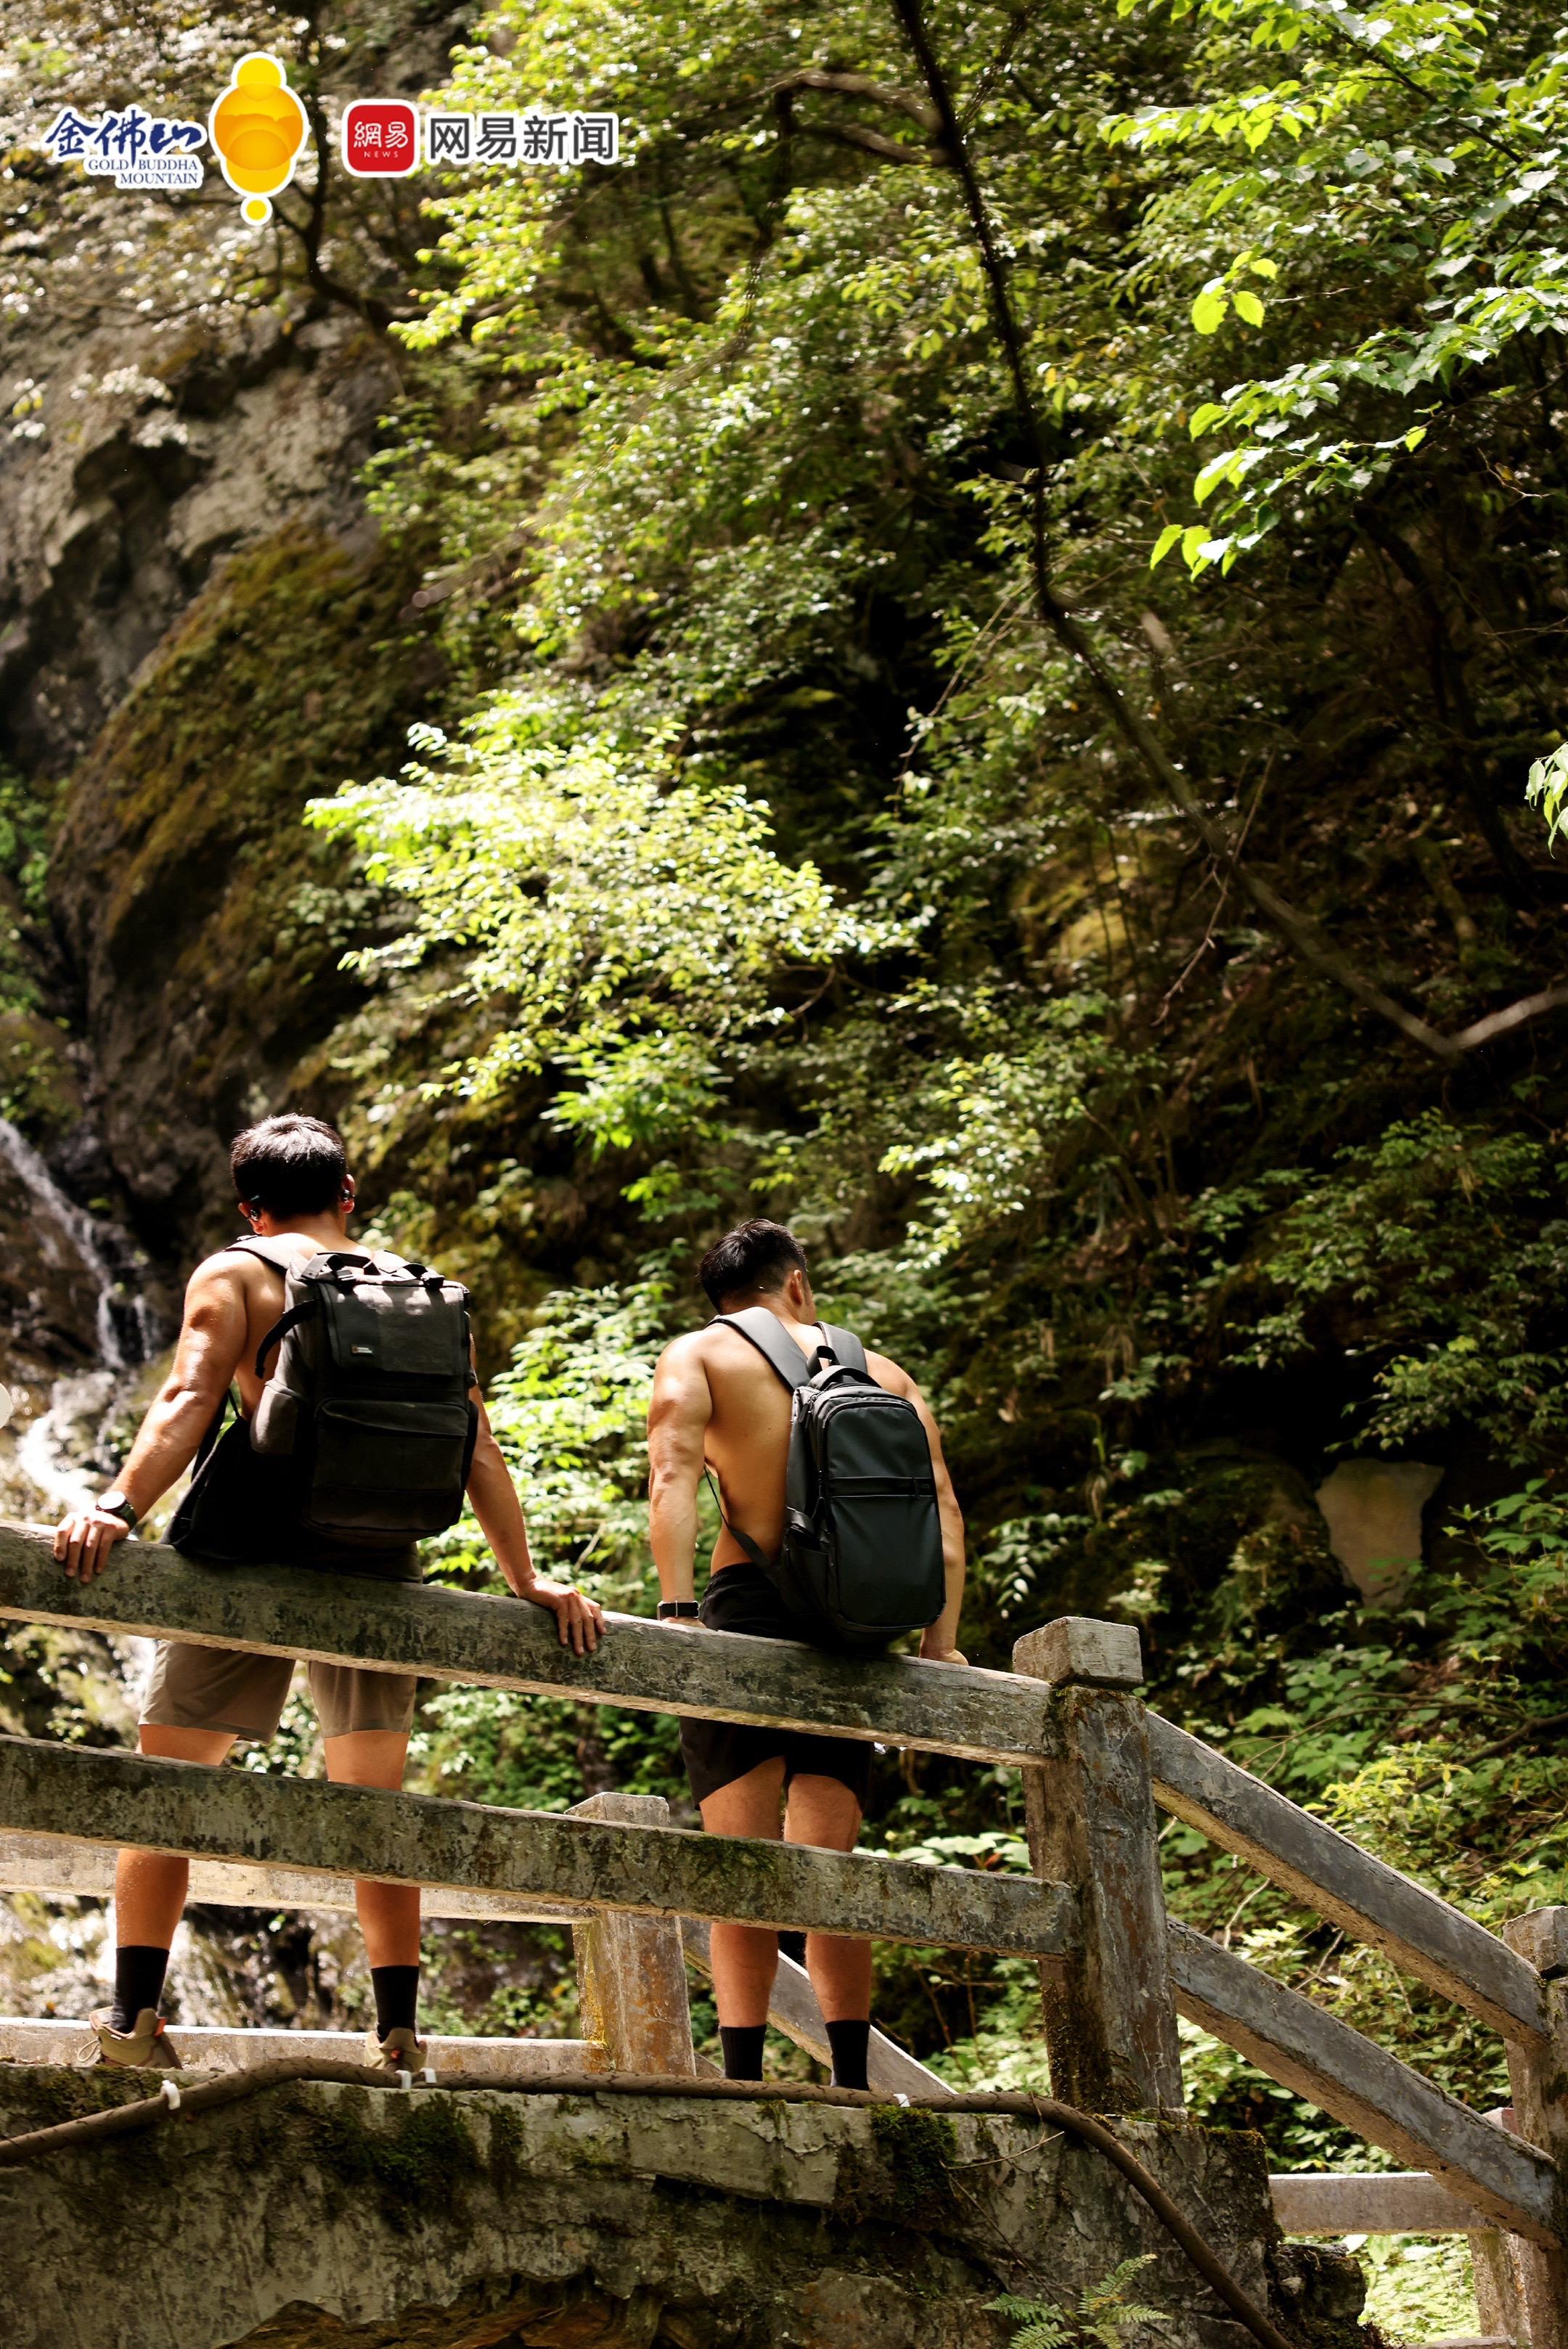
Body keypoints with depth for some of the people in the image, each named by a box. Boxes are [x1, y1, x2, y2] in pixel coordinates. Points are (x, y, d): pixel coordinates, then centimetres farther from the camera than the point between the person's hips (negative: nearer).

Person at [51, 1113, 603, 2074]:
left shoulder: (234, 1273, 7)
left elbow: (191, 1400, -11)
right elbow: (476, 1447, 11)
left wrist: (118, 1509, -21)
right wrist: (529, 1579, 13)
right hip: (380, 1563, 3)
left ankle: (134, 2013, -1)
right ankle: (399, 2030, 6)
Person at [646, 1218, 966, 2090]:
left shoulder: (699, 1354, 10)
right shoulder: (885, 1374, 20)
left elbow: (675, 1474, -9)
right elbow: (941, 1506, 8)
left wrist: (678, 1610, -16)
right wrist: (940, 1644, 5)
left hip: (747, 1604, -3)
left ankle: (744, 2075, -13)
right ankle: (853, 2080, -1)